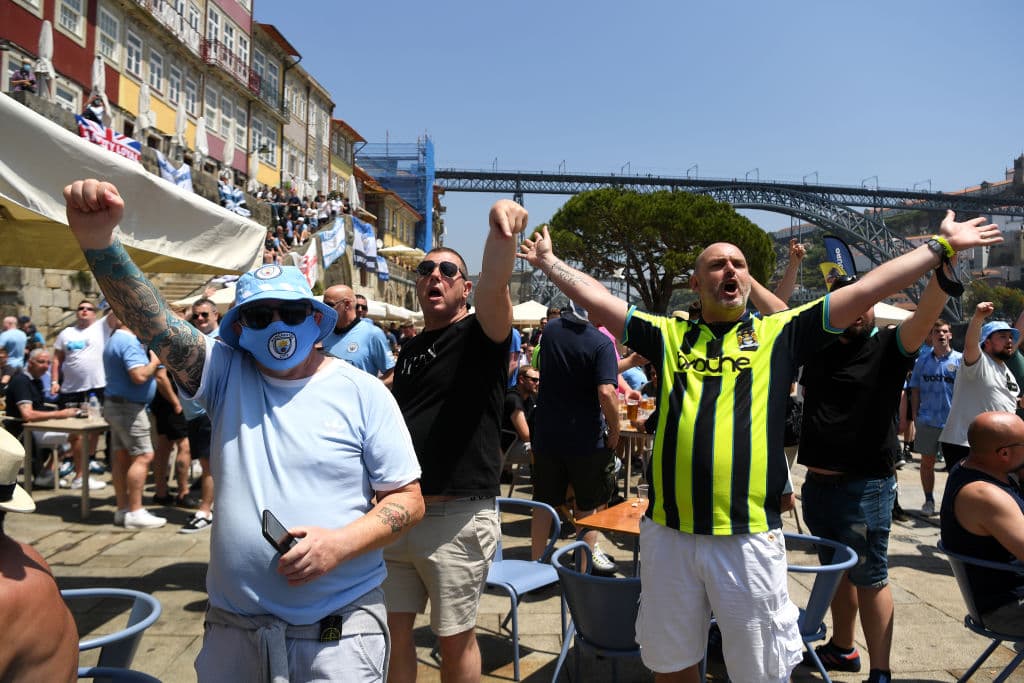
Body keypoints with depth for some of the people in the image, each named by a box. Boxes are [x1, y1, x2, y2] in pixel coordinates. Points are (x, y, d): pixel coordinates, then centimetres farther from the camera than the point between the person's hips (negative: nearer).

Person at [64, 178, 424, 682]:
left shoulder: (363, 392, -5)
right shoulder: (226, 375, 1)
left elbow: (408, 500, -4)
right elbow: (152, 322, -14)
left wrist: (341, 543, -19)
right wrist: (97, 240, -28)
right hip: (232, 628, 3)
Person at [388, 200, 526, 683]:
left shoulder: (481, 334, -6)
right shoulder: (408, 350, 13)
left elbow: (495, 283, -28)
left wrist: (500, 231, -47)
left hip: (457, 518, -6)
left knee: (455, 640, 8)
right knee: (393, 629, 16)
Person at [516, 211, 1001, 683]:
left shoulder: (778, 334, 6)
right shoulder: (670, 335, 9)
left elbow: (864, 290, 5)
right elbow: (597, 300, 13)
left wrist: (942, 247, 6)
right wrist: (550, 262, 15)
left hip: (749, 537, -1)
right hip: (668, 533, 2)